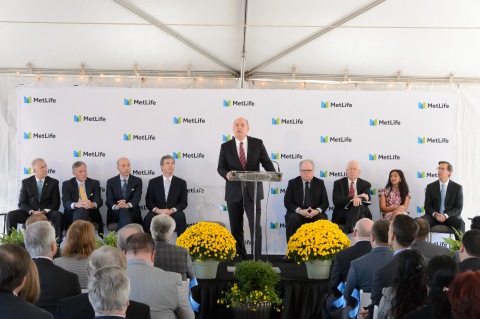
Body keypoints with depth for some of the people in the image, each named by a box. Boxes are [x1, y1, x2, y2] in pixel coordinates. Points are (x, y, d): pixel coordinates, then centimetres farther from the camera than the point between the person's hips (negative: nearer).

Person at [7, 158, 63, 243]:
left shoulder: (53, 182, 5)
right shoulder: (26, 182, 6)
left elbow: (55, 203, 2)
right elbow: (21, 203, 2)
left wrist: (44, 211, -17)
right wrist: (32, 212, -17)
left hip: (47, 213, -1)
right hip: (29, 212, 1)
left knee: (59, 216, -33)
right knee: (11, 215, -24)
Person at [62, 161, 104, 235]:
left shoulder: (95, 183, 16)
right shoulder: (67, 184, 13)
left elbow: (99, 201, 1)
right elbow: (66, 202, -3)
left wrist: (93, 204, -27)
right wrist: (75, 204, -29)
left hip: (91, 214, 1)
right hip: (72, 214, -1)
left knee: (82, 210, -36)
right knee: (82, 209, -37)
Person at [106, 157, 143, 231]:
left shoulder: (137, 181, 11)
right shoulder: (111, 182, 13)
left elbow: (137, 197, -5)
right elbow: (109, 200, 1)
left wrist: (128, 205, -29)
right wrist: (115, 206, -26)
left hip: (132, 212, 0)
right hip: (115, 213, 0)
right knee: (123, 210, -37)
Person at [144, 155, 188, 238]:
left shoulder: (181, 183, 13)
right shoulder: (153, 182, 14)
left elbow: (184, 202, 6)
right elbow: (149, 201, 8)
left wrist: (172, 210, -14)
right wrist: (158, 210, -14)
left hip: (174, 212, 0)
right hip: (157, 212, 0)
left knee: (180, 217, -34)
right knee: (148, 218, -33)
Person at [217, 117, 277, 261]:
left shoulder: (258, 143, 4)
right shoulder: (226, 147, 6)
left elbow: (266, 162, 0)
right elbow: (220, 167, 4)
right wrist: (226, 174, -19)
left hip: (253, 192, -1)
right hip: (234, 193, 1)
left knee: (255, 226, -5)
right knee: (236, 227, 7)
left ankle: (257, 259, 0)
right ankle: (240, 258, 19)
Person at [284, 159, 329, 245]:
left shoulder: (319, 183, 13)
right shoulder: (292, 183, 8)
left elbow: (325, 202, 7)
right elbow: (287, 202, 1)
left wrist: (317, 211, -15)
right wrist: (300, 211, -17)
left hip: (315, 213, 1)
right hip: (297, 213, -1)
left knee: (323, 220, -31)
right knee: (293, 220, -34)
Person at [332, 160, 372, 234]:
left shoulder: (365, 184, 14)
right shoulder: (338, 183, 9)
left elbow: (367, 198, -6)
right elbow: (336, 201, -7)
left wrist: (359, 198, -31)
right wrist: (355, 197, -16)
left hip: (359, 212, 2)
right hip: (342, 215, -1)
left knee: (358, 203, -32)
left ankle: (346, 230, -44)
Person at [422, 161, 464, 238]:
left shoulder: (457, 187, 4)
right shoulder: (430, 187, 8)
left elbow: (458, 208, -1)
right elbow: (427, 206, 5)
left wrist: (445, 216, -19)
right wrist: (435, 214, -17)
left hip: (450, 216, -1)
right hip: (434, 216, 1)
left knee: (460, 223, -34)